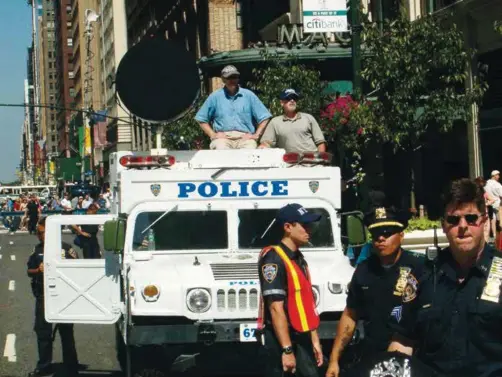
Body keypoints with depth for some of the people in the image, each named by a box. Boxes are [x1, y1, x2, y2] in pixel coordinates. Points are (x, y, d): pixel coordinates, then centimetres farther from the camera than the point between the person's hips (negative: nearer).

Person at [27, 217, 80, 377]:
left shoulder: (65, 249, -7)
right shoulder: (38, 249, 8)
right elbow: (29, 271, 11)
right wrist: (38, 270, -10)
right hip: (43, 296, 5)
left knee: (66, 332, 5)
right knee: (42, 332, 9)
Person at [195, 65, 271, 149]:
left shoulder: (249, 95, 14)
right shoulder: (215, 96, 14)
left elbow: (264, 117, 13)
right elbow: (202, 119, 16)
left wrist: (256, 135, 2)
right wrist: (212, 135, 4)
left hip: (245, 137, 0)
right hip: (222, 137, 0)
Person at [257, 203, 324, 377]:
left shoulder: (299, 259, 14)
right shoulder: (273, 259, -15)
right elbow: (275, 308, -21)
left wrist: (314, 340, 16)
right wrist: (287, 350, -24)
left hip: (301, 337, 9)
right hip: (280, 338, -9)